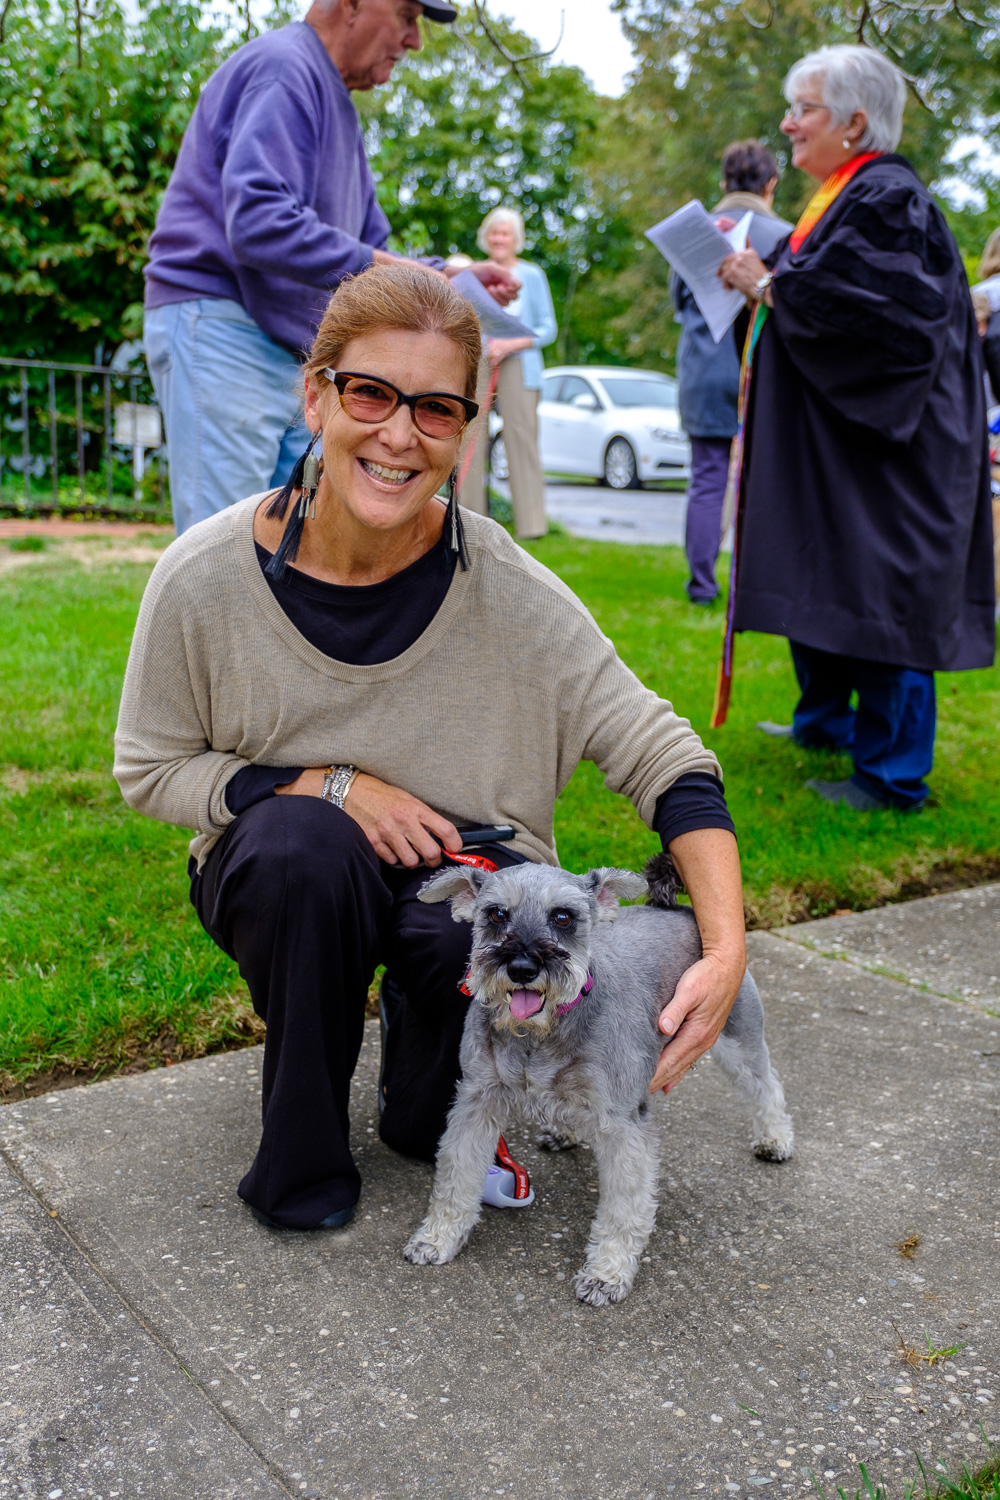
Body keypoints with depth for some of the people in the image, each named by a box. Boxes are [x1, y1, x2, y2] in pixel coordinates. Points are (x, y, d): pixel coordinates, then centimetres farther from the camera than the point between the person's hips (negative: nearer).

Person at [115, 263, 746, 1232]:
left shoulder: (509, 592, -19)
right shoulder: (205, 578, -18)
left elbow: (662, 757, -16)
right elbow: (149, 769, -5)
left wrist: (726, 949, -28)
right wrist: (326, 786, -20)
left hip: (461, 870, 1)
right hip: (277, 875, 0)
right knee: (306, 842, -34)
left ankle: (427, 1110, 8)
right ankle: (301, 1143, -6)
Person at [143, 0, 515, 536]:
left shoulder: (338, 108, 23)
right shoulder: (282, 69, -10)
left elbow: (366, 248, 24)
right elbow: (257, 223, -25)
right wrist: (377, 267, -21)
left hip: (288, 354, 10)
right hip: (219, 331, -10)